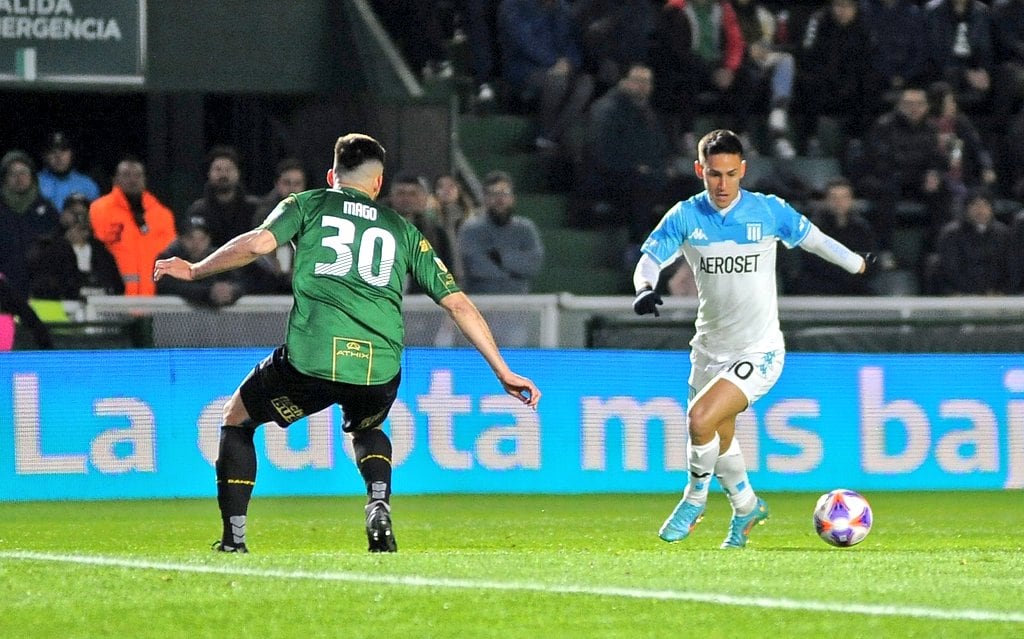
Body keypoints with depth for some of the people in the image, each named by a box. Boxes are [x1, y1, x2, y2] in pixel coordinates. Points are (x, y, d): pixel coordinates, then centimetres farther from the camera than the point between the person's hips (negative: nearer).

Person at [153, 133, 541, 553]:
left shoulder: (308, 204, 17)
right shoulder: (403, 230, 24)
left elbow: (259, 242, -2)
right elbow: (458, 303, 21)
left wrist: (195, 270, 13)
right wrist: (504, 373, 25)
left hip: (310, 360, -3)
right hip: (380, 372, 3)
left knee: (236, 418, 23)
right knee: (366, 428, 37)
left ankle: (234, 538, 14)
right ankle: (379, 508, 8)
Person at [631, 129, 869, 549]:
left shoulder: (769, 211, -9)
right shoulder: (685, 217, -5)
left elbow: (812, 238, 7)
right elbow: (650, 258, -11)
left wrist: (856, 264, 22)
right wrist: (645, 288, -34)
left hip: (759, 351, -4)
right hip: (709, 349, 4)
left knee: (701, 418, -23)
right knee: (719, 441, 17)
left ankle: (695, 498, 2)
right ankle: (747, 507, 45)